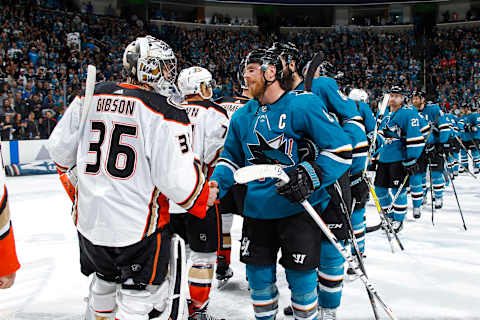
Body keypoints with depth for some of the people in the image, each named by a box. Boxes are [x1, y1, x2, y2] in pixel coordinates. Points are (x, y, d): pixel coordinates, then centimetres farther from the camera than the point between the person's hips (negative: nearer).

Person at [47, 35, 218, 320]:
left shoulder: (88, 98, 1)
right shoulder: (165, 111, -17)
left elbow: (61, 150, 9)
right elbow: (176, 178, -19)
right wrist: (204, 195, 1)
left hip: (89, 221, 6)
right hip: (139, 226, -6)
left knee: (105, 282, 29)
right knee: (139, 297, 10)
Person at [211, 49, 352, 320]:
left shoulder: (304, 105, -11)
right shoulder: (242, 117, 8)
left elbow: (341, 149, -13)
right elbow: (232, 158, 17)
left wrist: (310, 177, -25)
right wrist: (215, 185, -1)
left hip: (299, 207, -5)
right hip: (257, 210, 5)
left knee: (301, 277, 5)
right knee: (259, 277, 13)